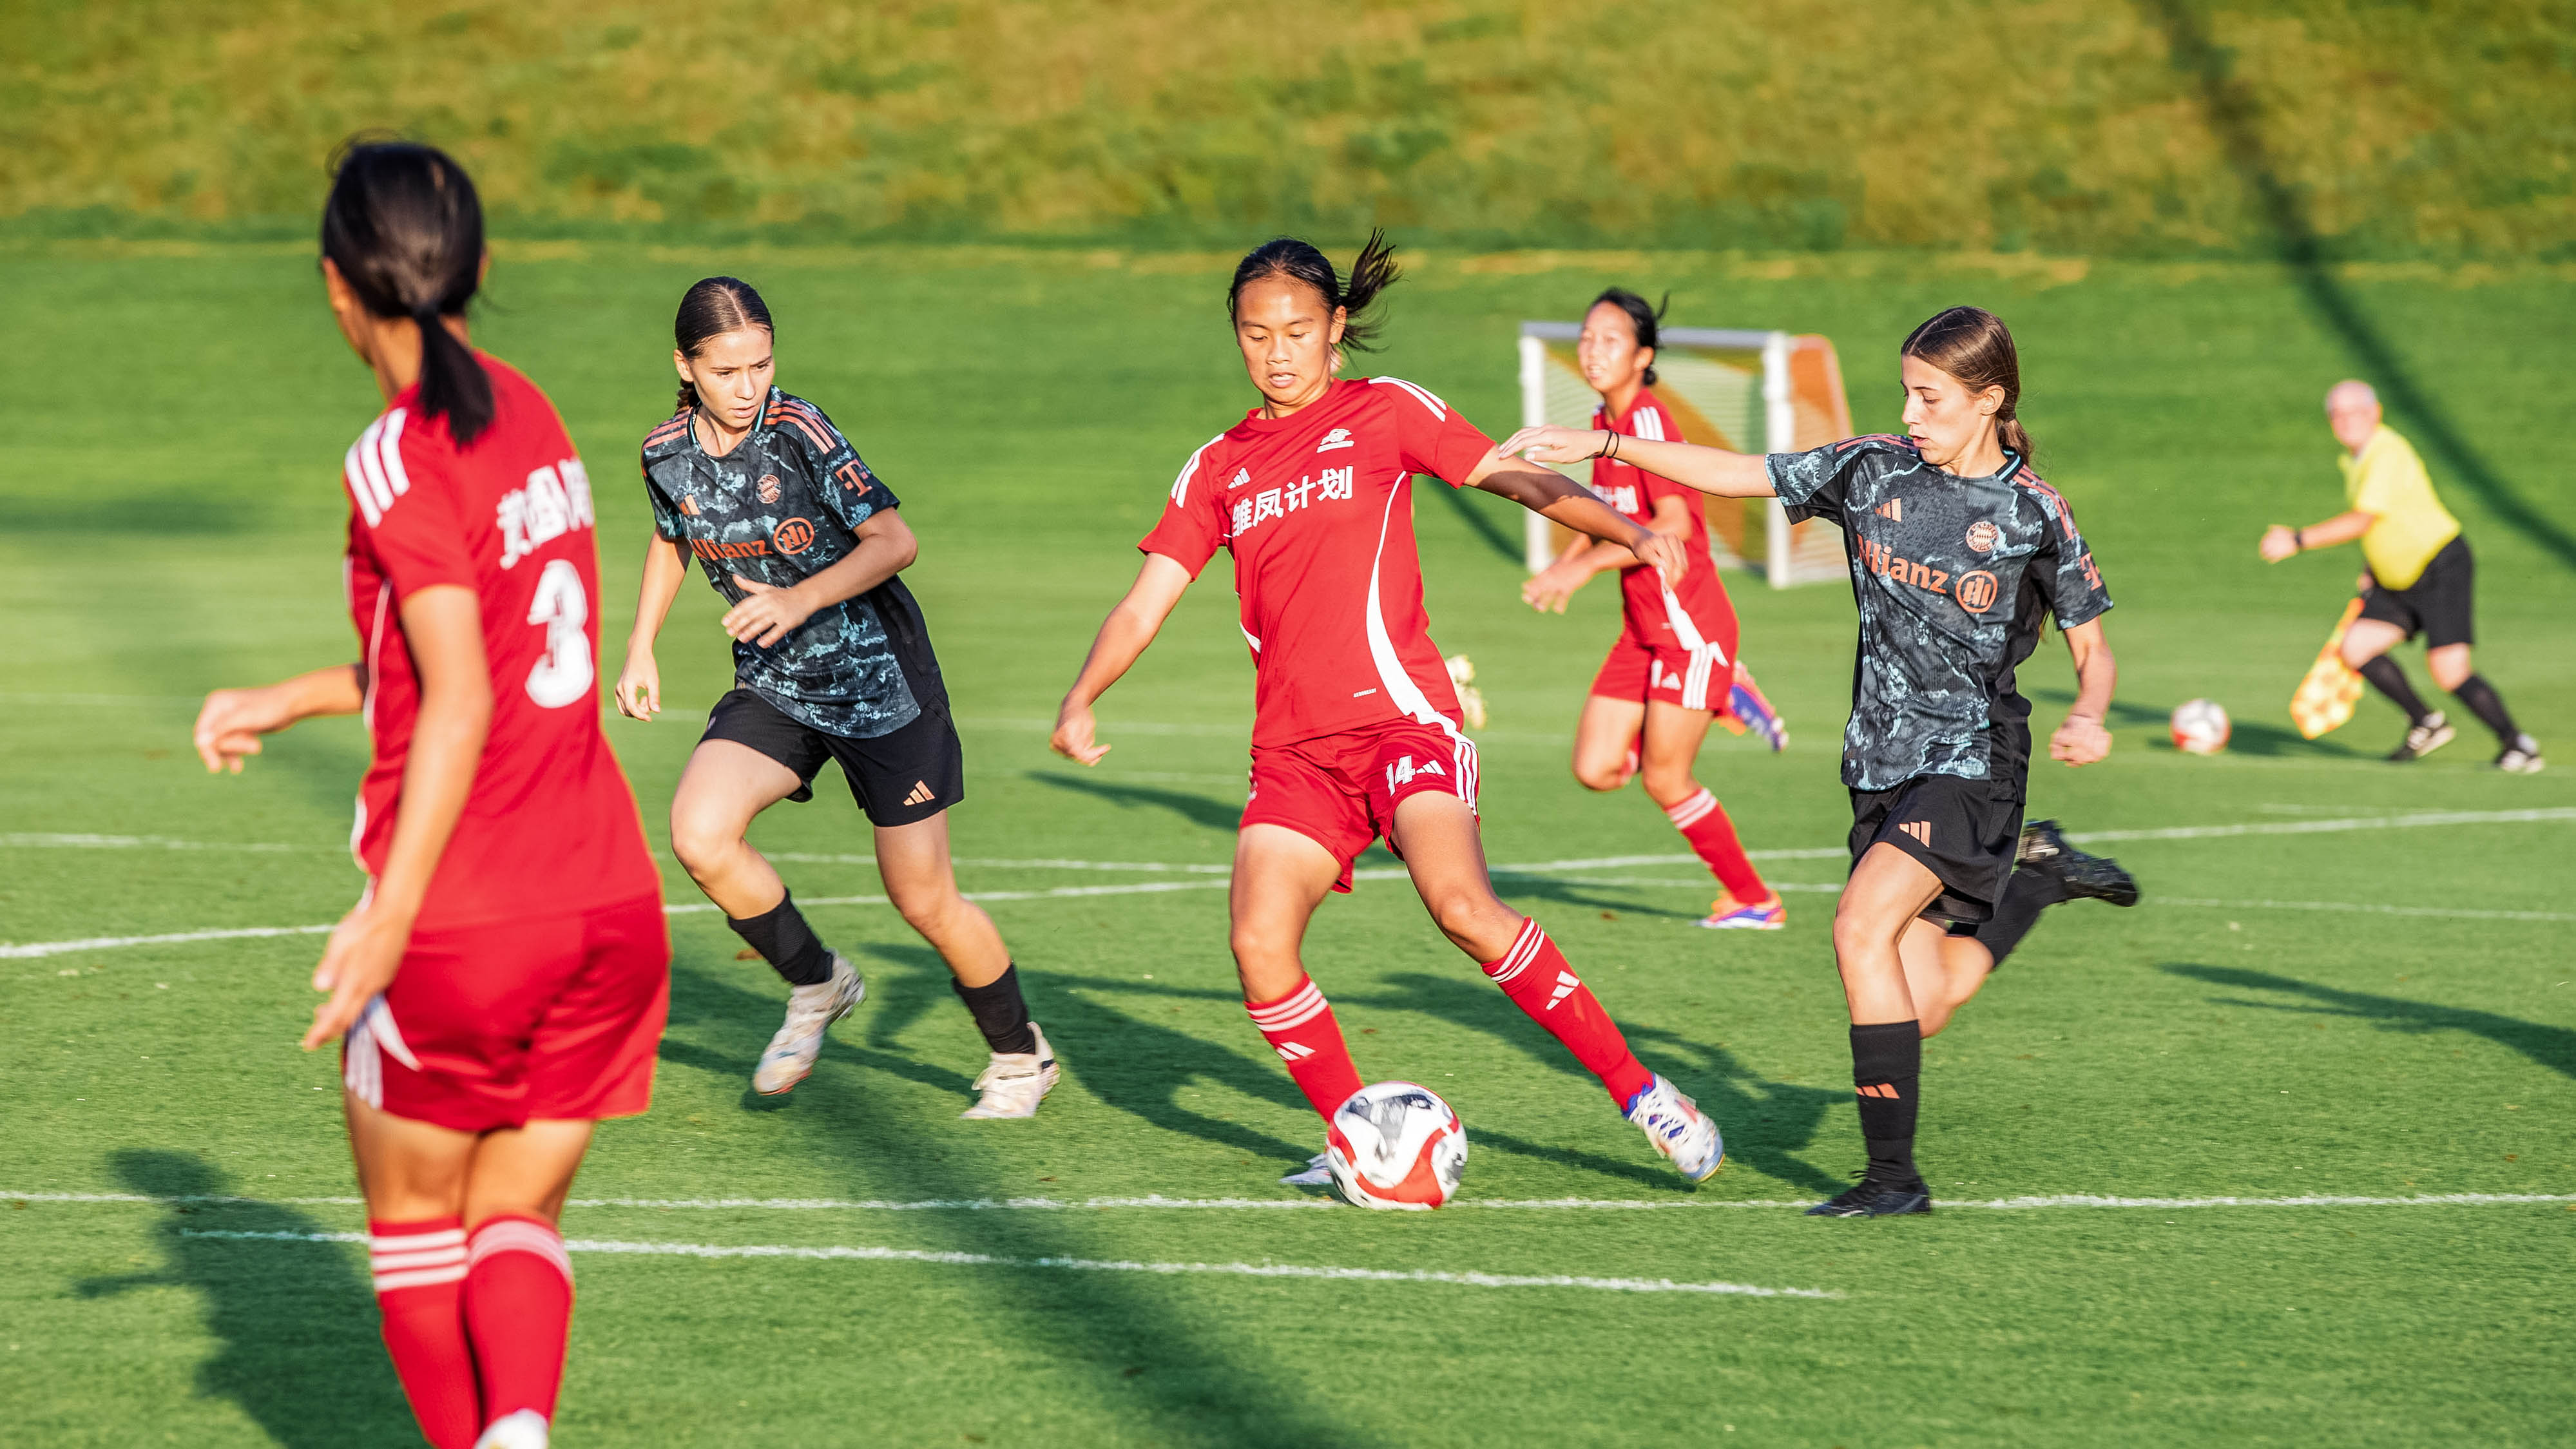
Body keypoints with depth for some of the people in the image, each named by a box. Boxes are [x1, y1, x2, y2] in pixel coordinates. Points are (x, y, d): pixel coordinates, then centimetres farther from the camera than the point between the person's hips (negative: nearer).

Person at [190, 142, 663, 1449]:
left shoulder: (400, 462, -12)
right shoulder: (529, 418, 10)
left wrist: (391, 913, -20)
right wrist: (287, 701, 27)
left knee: (413, 1215, 15)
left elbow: (459, 703, -20)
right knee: (518, 1219, 12)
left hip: (462, 917, -6)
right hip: (610, 902, 6)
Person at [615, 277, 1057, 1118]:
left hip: (878, 677, -4)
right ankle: (816, 986, 5)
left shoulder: (799, 433, -20)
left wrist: (801, 599, -35)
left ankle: (1021, 1056, 26)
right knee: (699, 836, -20)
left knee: (925, 901, 1)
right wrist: (640, 650, 14)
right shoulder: (667, 453, -3)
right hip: (774, 689, 5)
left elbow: (895, 542, -24)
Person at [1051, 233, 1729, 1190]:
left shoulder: (1383, 413, 7)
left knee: (1463, 907, -26)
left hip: (1399, 714, -4)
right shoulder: (1218, 469, 17)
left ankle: (1637, 1091, -17)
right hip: (1293, 748, 4)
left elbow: (1514, 477, 3)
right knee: (1261, 948, -15)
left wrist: (1629, 533, -13)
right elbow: (1144, 604, 12)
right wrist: (1080, 702, -5)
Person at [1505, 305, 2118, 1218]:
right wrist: (1603, 446, -3)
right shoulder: (1874, 470, 3)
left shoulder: (2032, 511, -7)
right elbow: (1740, 475, 5)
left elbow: (2092, 648, 0)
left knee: (1863, 926, -24)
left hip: (1972, 761, -5)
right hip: (1882, 759, 5)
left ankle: (1893, 1175, -21)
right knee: (1918, 1001, 3)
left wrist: (2087, 717, -21)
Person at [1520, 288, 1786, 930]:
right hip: (1643, 629, 8)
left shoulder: (1648, 420, -18)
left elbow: (1675, 523, -30)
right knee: (1596, 769, 2)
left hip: (1690, 626, -8)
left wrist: (1585, 565, -32)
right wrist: (1564, 566, 6)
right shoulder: (1603, 423, 8)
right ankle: (1720, 701, 22)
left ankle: (1756, 900, 12)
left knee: (1665, 779, -5)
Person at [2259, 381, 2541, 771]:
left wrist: (2298, 541, -27)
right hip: (2398, 580, 9)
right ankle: (2425, 724, 10)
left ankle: (2519, 746, -2)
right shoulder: (2355, 459, 10)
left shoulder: (2388, 454, -20)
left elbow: (2361, 520, -29)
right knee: (2355, 648, -4)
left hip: (2442, 568, -9)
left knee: (2449, 671, -17)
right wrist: (2372, 567, 17)